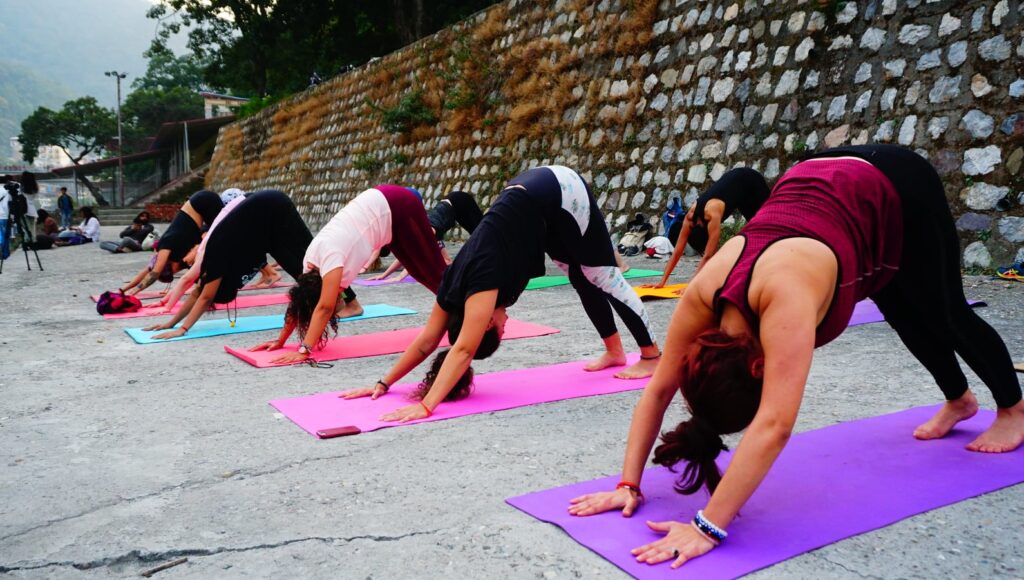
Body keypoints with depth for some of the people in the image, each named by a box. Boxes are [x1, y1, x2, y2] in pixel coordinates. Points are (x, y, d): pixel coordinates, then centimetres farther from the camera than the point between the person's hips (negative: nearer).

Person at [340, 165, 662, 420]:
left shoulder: (481, 284, -27)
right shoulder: (456, 284, -7)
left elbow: (463, 349, -32)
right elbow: (427, 340, -1)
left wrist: (426, 406, -35)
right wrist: (383, 383, -2)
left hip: (560, 193, -6)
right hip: (533, 196, 6)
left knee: (602, 278, 2)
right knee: (581, 280, 15)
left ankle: (652, 356, 13)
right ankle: (615, 352, 30)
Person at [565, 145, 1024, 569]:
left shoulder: (786, 295, -45)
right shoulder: (704, 295, -28)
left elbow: (774, 425, -49)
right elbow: (659, 390, -21)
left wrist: (709, 527, -50)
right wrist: (629, 484, -25)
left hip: (897, 190, -4)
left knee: (945, 316, 17)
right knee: (909, 321, 22)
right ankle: (959, 401, 51)